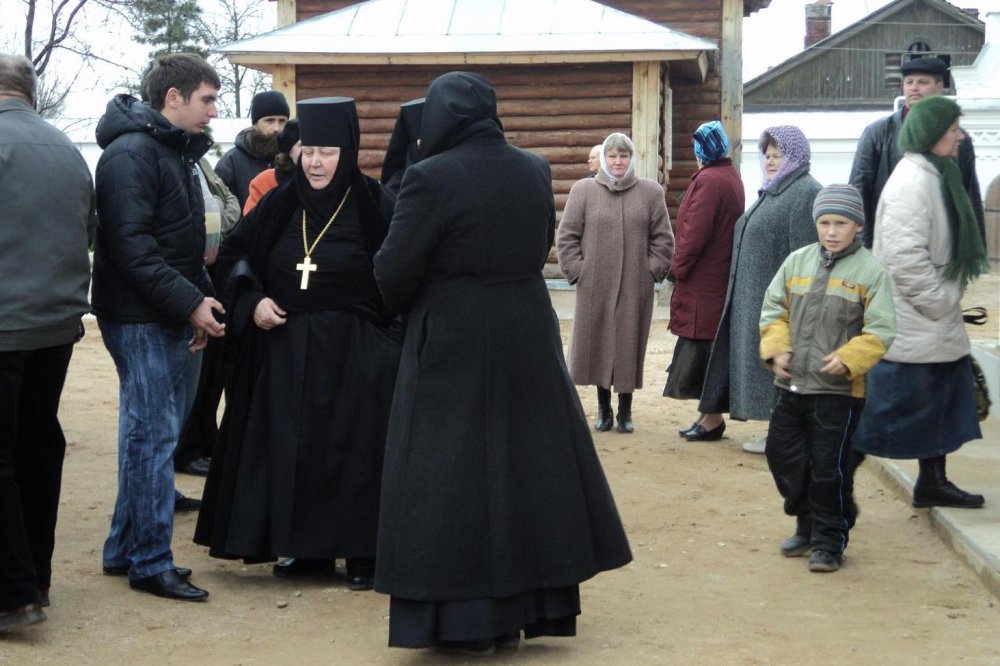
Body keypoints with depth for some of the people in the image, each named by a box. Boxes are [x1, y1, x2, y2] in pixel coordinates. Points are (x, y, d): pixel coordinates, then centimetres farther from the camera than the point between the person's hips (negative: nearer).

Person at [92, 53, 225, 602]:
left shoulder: (178, 152, 17)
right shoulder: (131, 155, -15)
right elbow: (130, 245, -22)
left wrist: (200, 299, 11)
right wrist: (190, 303, -21)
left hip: (169, 316, 10)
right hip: (139, 319, -10)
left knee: (150, 433, 13)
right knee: (153, 435, -6)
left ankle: (125, 551, 23)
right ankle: (149, 563, 2)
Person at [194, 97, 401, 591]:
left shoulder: (375, 205, -7)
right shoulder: (280, 203, 5)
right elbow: (234, 252, 12)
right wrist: (252, 300, -3)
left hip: (352, 353, -4)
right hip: (285, 350, 4)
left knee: (352, 449, -2)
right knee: (291, 448, 7)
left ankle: (363, 553, 9)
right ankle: (308, 548, 20)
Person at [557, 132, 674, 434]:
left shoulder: (650, 192, 5)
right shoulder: (584, 190, 3)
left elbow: (663, 239, 6)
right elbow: (566, 236, 3)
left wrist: (653, 271, -2)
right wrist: (577, 270, -4)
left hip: (636, 288, 0)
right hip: (594, 287, 0)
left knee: (630, 346, 4)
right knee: (598, 344, 6)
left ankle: (625, 411, 15)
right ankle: (603, 409, 19)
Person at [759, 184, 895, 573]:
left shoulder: (870, 271, -7)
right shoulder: (797, 262, 6)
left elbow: (881, 330, -9)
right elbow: (774, 310, 11)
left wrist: (848, 358, -20)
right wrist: (776, 349, -3)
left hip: (839, 389, -5)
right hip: (792, 385, 5)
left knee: (830, 467, -1)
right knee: (782, 454, 12)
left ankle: (829, 541, 15)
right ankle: (807, 524, 31)